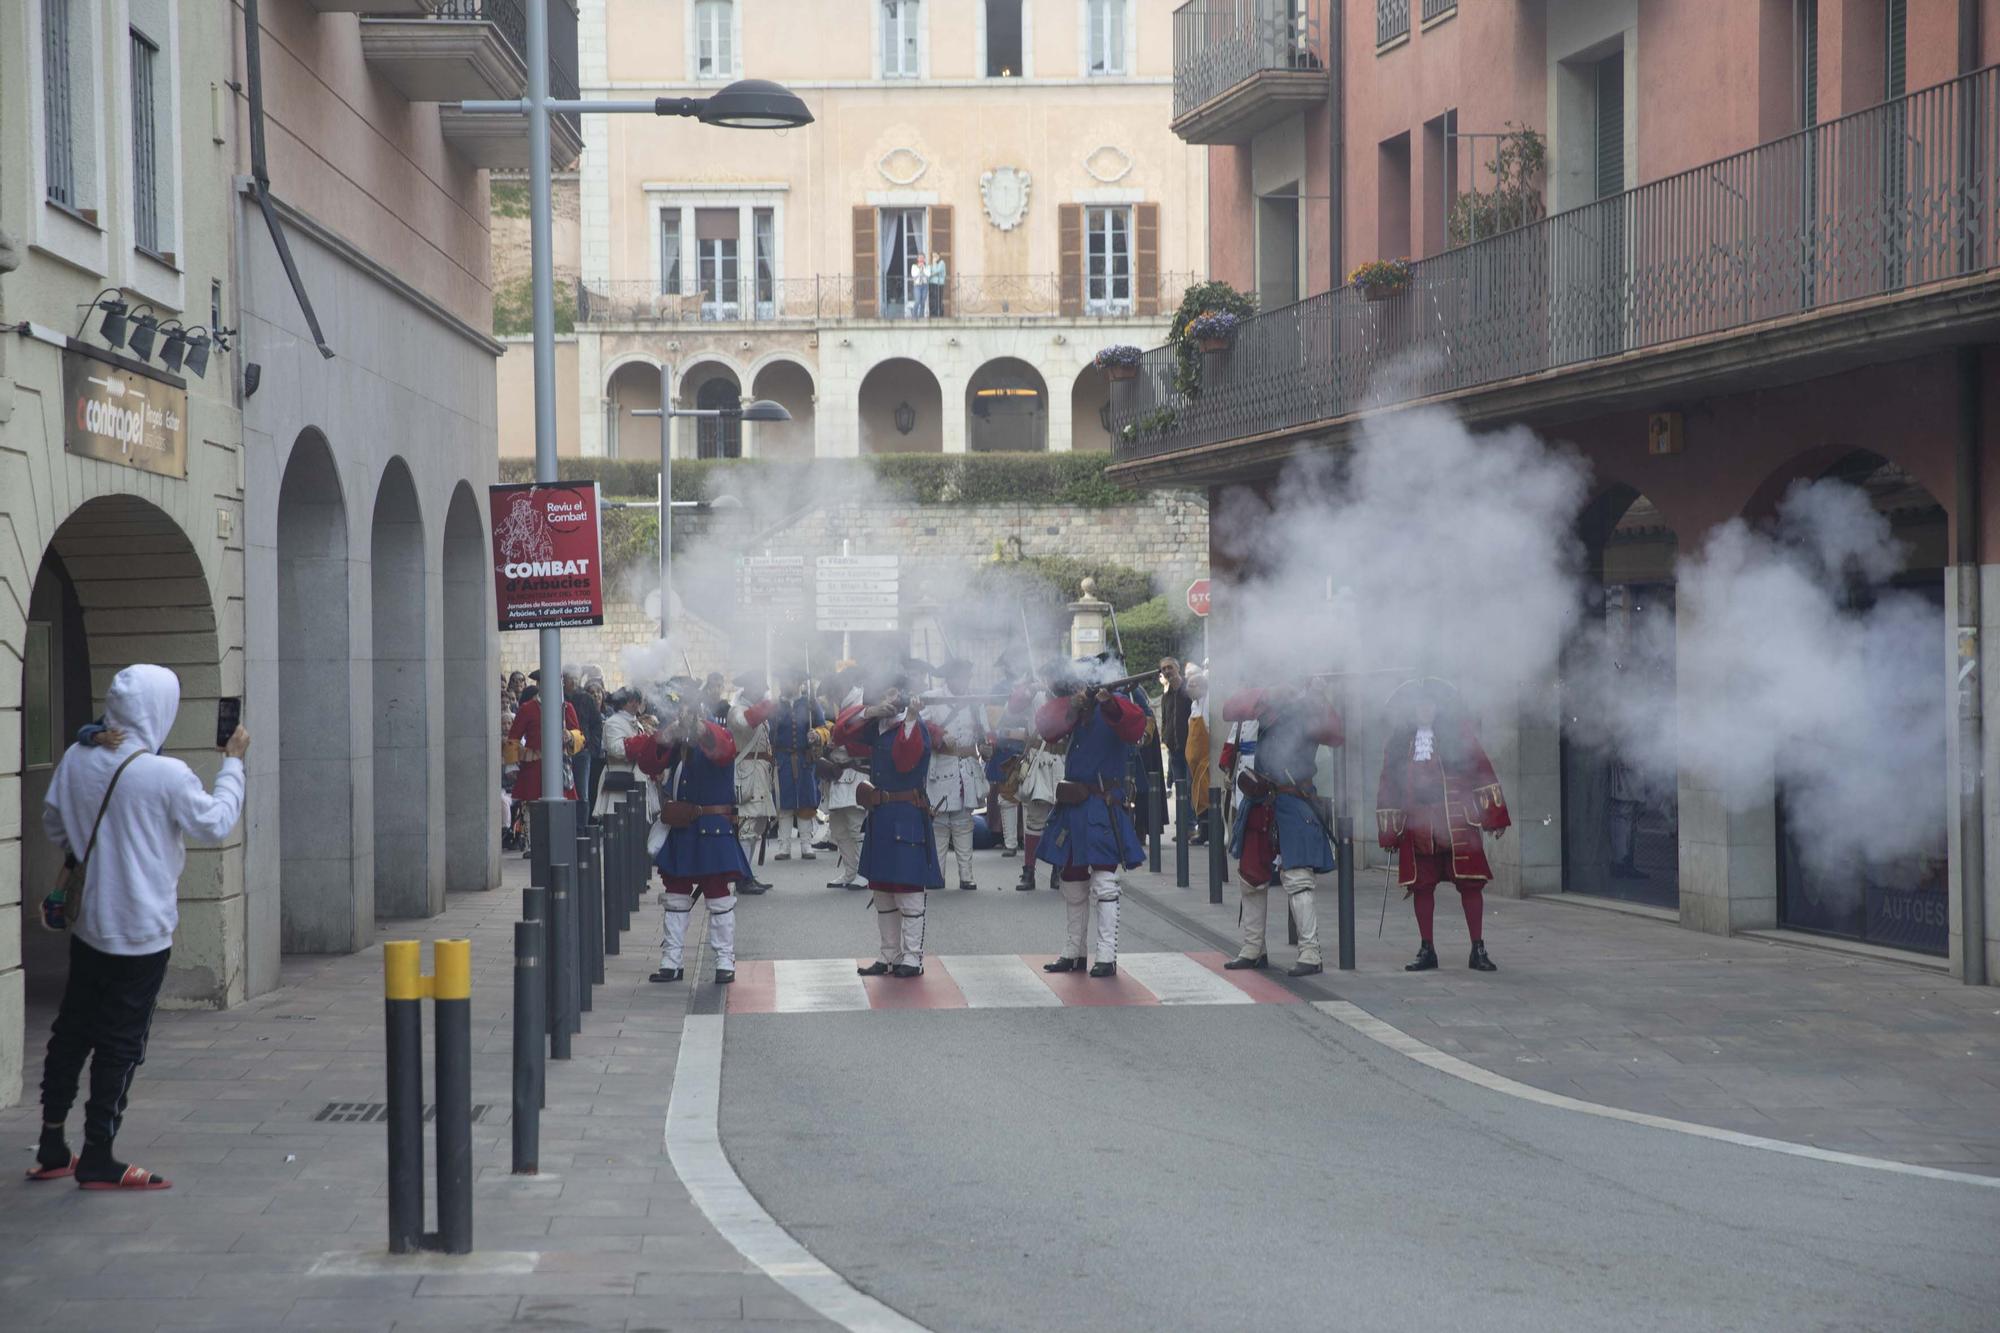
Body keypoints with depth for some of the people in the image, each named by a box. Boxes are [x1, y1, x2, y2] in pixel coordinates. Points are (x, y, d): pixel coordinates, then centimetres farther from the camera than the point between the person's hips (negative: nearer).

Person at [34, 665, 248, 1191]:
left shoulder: (77, 759, -2)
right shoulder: (167, 776, -20)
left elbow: (53, 821, 11)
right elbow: (215, 823, -7)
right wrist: (233, 763, 4)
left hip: (87, 924, 6)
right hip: (140, 932, -6)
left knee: (72, 1031, 17)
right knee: (121, 1044, 3)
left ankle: (52, 1147, 24)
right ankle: (98, 1159, 9)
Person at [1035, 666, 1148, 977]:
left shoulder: (1113, 708, -6)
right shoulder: (1076, 712, 12)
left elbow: (1135, 724, -27)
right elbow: (1046, 725, -2)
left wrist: (1108, 702, -44)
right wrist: (1072, 704, -17)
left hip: (1104, 808, -7)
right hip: (1072, 808, 7)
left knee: (1103, 882, -10)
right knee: (1072, 882, 14)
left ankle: (1107, 957, -8)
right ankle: (1073, 954, 24)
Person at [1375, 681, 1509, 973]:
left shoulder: (1458, 730, 5)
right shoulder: (1399, 740, 11)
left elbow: (1480, 768, 2)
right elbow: (1389, 785, 13)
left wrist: (1493, 814, -3)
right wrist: (1389, 831, 10)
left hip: (1458, 824, -2)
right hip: (1416, 826, 2)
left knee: (1470, 883, -2)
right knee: (1421, 886, 4)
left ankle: (1478, 950, 5)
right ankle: (1427, 951, 13)